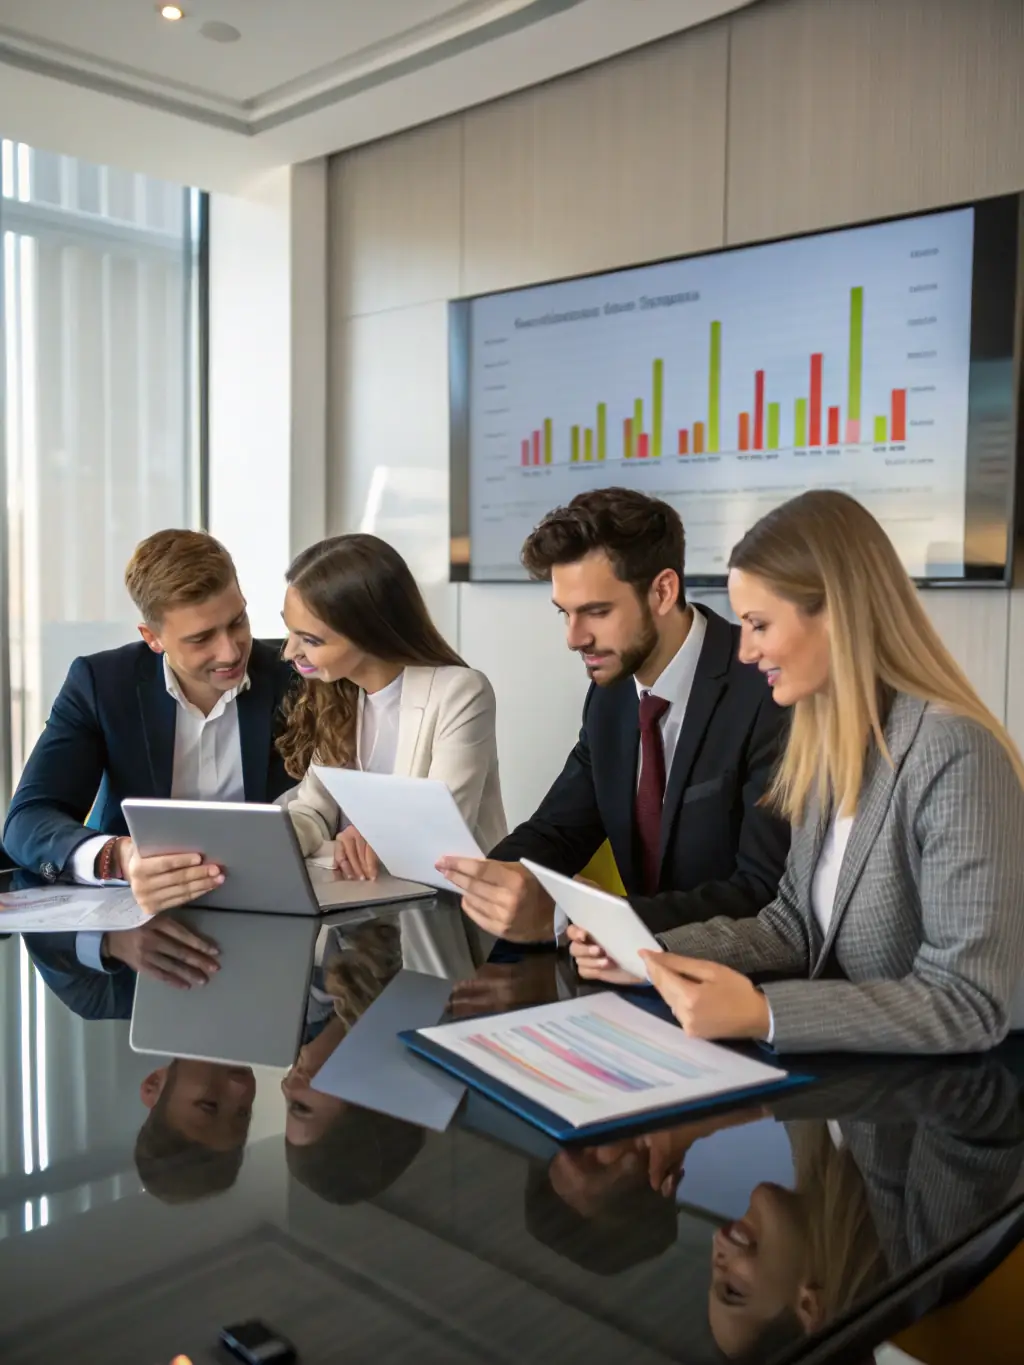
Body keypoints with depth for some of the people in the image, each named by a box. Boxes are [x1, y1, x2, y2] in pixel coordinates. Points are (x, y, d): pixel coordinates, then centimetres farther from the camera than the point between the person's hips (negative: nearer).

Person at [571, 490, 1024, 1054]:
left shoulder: (954, 754, -21)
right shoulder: (829, 743, 4)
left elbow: (969, 1006, -21)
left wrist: (759, 1014, -26)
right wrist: (654, 954, -4)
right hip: (841, 1064, 6)